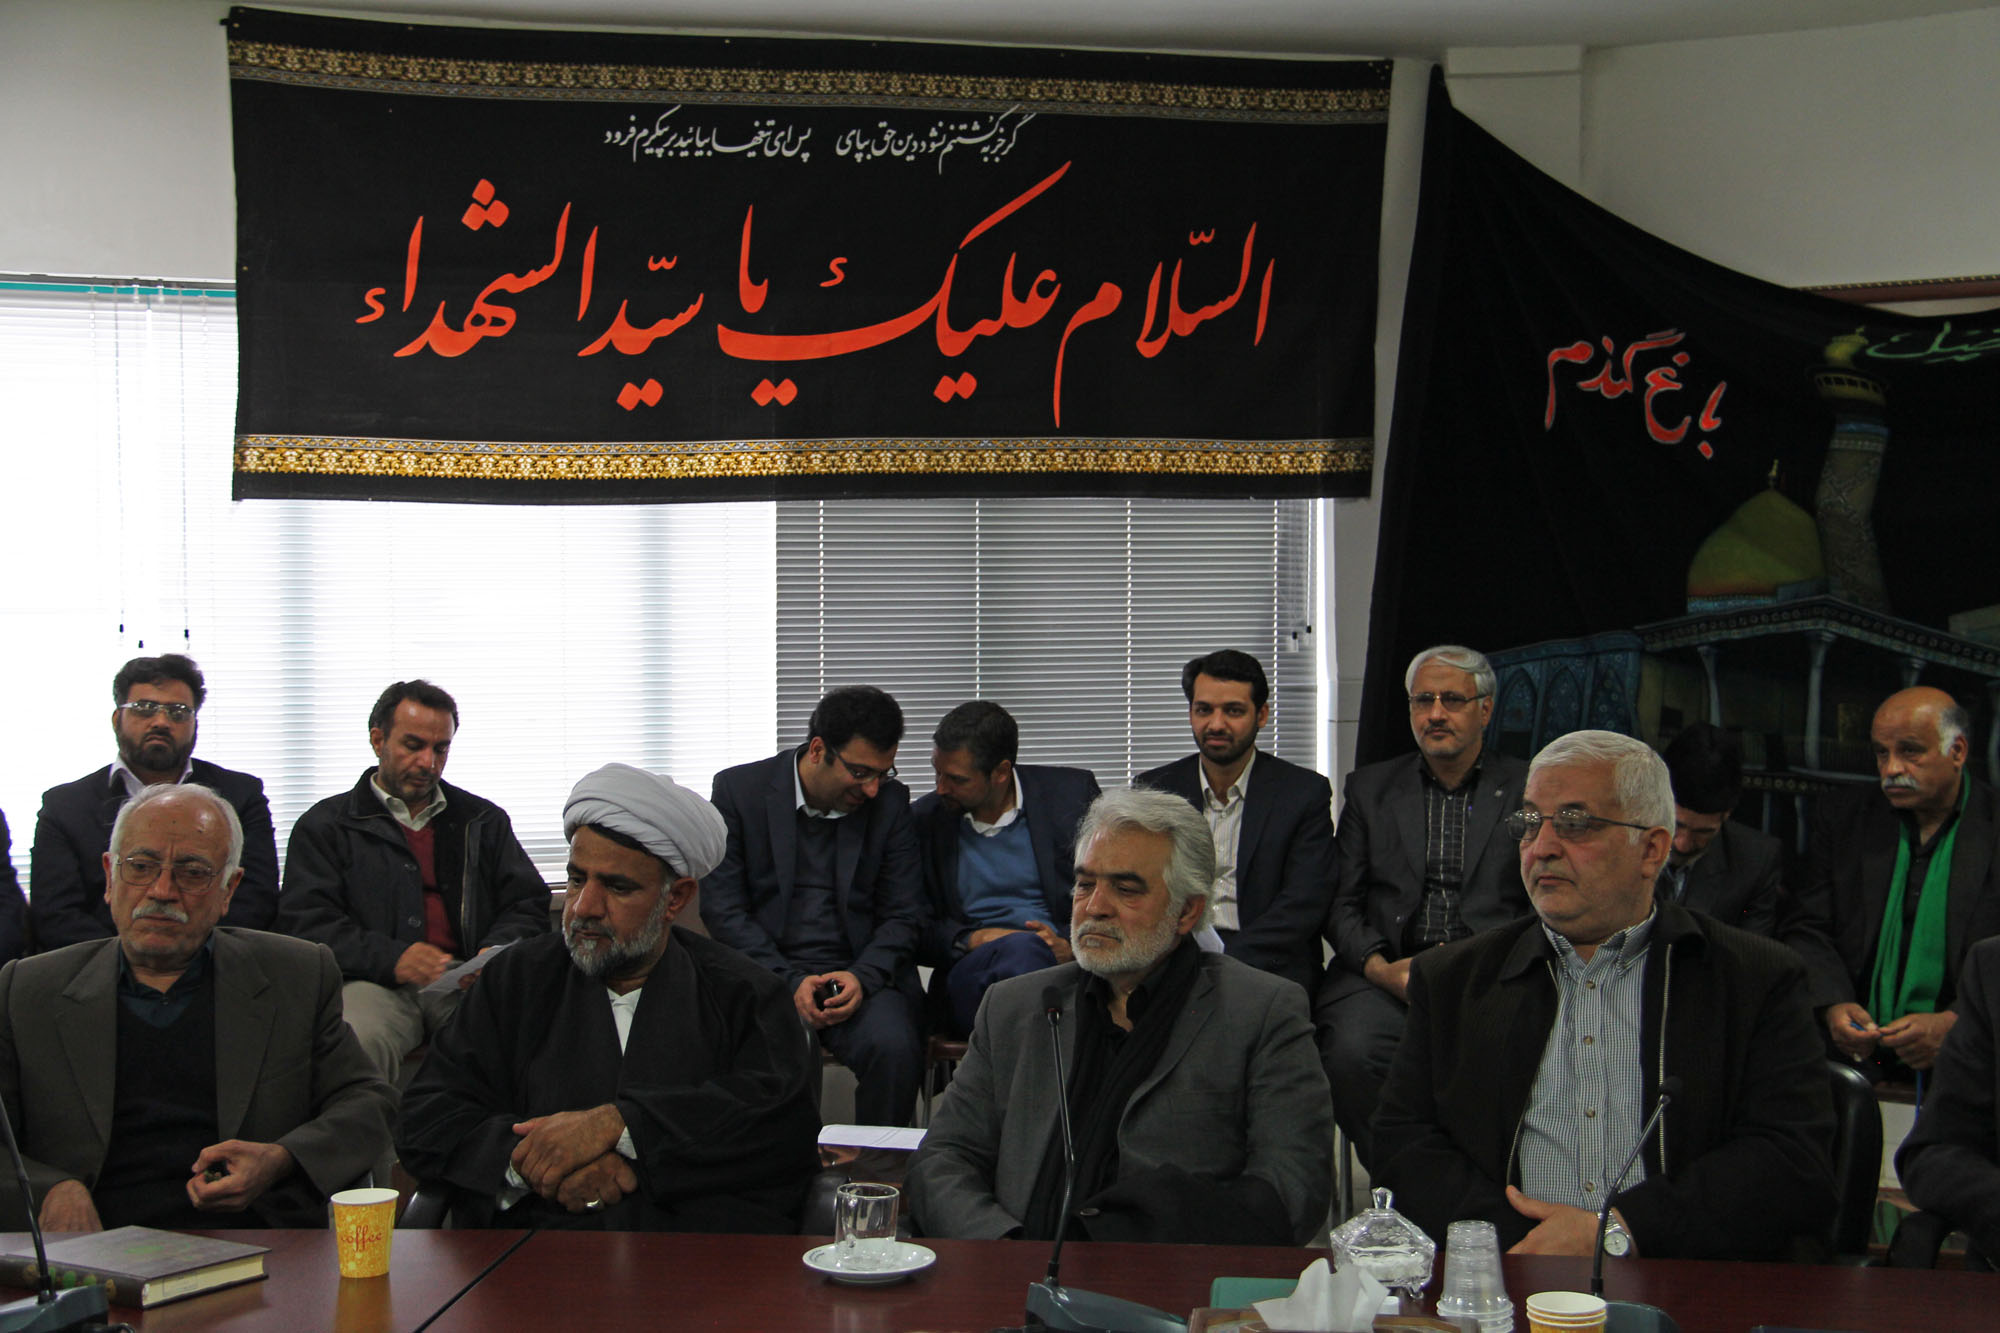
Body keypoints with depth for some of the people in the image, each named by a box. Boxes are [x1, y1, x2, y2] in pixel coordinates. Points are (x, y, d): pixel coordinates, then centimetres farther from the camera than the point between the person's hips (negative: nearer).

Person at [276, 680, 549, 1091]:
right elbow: (307, 923, 3)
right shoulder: (325, 825, 16)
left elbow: (529, 904, 19)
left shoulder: (484, 821, 25)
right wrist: (391, 959, -15)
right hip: (376, 982, -2)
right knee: (356, 1042, -39)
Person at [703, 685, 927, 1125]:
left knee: (894, 1047, -29)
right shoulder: (739, 789, 1)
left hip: (860, 974, 2)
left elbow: (903, 915, 7)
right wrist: (789, 982, -14)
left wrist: (863, 977, -13)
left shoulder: (890, 802, 6)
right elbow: (721, 907, -2)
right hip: (766, 970, -1)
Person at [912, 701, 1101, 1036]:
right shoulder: (924, 820, 12)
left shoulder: (1072, 792, 6)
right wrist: (971, 941, -9)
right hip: (969, 974, 1)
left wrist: (1073, 945, -11)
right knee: (1023, 948, -35)